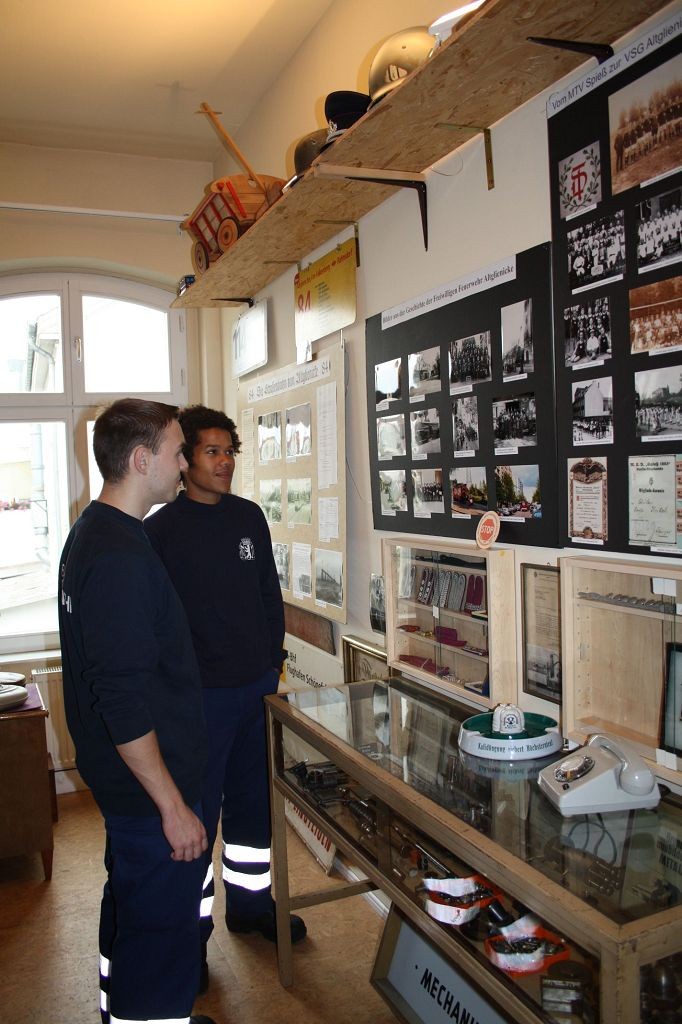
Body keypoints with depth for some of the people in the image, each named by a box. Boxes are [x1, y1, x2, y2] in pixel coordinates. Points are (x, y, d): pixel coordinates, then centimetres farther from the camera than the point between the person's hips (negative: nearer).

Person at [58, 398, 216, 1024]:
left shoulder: (92, 533, 7)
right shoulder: (118, 556, -26)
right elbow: (123, 701, -28)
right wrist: (172, 805, -22)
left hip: (123, 777, 11)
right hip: (148, 784, -11)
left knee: (129, 912, 27)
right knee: (160, 931, 5)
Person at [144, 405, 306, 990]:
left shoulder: (249, 516, 5)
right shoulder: (162, 529, -11)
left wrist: (274, 658, 9)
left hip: (258, 685, 6)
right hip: (200, 695, -5)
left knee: (254, 800, 19)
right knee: (196, 814, 7)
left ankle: (250, 902, 39)